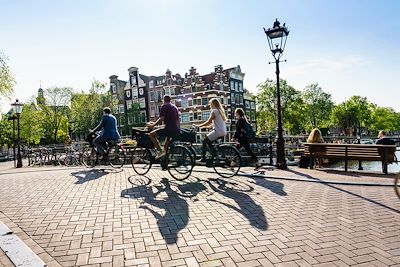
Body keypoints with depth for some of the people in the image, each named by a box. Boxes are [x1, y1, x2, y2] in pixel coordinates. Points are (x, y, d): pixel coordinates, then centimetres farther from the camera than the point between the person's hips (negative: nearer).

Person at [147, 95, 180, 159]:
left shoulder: (164, 106, -2)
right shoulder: (175, 107, 22)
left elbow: (161, 119, -13)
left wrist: (153, 125, -5)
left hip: (169, 129, -9)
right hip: (177, 130, 9)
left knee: (152, 134, -4)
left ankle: (160, 151, -11)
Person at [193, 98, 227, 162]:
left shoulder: (214, 111, -7)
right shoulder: (220, 111, 20)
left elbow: (208, 122, -11)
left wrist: (198, 126, -5)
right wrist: (206, 126, 22)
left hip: (218, 131, -9)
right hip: (223, 132, 9)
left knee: (205, 141, -1)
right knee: (209, 141, 18)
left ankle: (203, 158, -4)